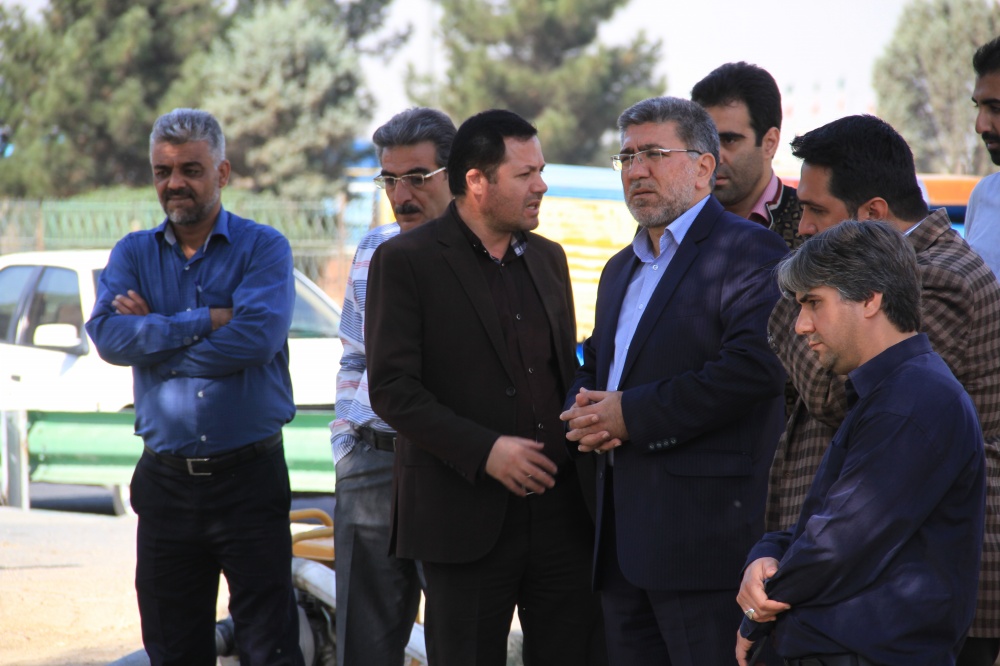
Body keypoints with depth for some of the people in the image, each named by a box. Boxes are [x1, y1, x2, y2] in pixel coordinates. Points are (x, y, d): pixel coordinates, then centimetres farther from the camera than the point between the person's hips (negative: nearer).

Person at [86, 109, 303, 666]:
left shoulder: (263, 248, -1)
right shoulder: (134, 254, 9)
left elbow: (256, 338, -18)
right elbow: (108, 335, -9)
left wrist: (154, 333, -11)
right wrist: (205, 321, -14)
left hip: (250, 477, -3)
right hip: (167, 481, 4)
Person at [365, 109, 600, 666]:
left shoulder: (547, 259, 15)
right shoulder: (406, 262, -4)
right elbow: (392, 389, -11)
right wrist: (483, 450, -19)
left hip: (560, 510, 5)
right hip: (468, 516, -5)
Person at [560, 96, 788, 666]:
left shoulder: (750, 251, -7)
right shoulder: (623, 268, 23)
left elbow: (755, 367, -20)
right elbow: (594, 367, 28)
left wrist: (632, 415, -16)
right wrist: (588, 413, 1)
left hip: (707, 529, -9)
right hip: (624, 536, 9)